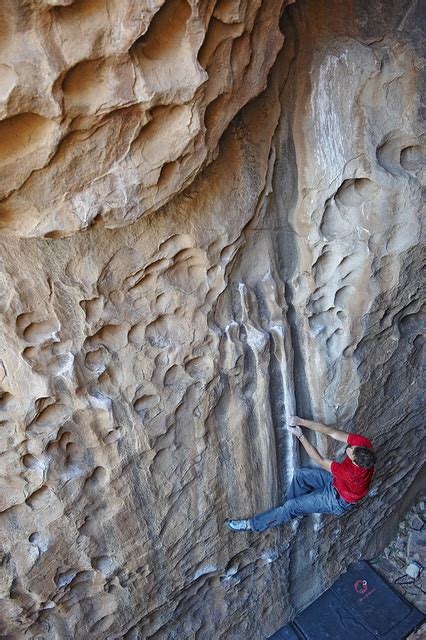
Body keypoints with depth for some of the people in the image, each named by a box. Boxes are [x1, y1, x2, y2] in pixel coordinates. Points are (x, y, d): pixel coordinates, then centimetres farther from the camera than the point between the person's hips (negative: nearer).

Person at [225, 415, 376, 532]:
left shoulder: (351, 472, -43)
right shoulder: (363, 443, -29)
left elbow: (320, 461, -29)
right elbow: (332, 432, -24)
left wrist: (300, 435, -24)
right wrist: (301, 421, -28)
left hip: (338, 500, -7)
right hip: (336, 481, 7)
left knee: (291, 506, -6)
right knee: (300, 475, -2)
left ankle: (252, 524, 7)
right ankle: (298, 510, 22)